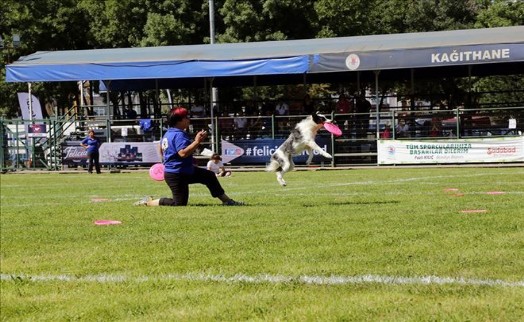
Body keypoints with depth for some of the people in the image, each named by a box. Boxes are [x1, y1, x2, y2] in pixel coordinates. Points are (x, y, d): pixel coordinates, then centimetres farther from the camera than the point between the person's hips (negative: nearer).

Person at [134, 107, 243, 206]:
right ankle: (148, 202, 0)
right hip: (176, 175, -11)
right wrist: (197, 141, -30)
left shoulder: (168, 133, 10)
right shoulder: (179, 135, -22)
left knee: (209, 176, 14)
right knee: (180, 203, -9)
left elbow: (162, 149, 24)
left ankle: (227, 201, 19)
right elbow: (183, 153, -34)